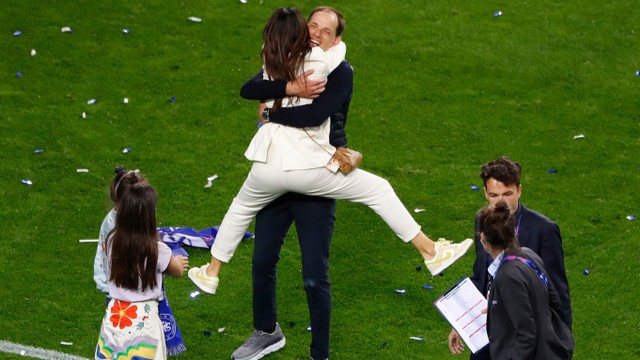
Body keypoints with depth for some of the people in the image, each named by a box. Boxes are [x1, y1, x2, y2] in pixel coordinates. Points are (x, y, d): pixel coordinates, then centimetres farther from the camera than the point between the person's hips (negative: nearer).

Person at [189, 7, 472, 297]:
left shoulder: (270, 65, 3)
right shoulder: (319, 61, -6)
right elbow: (339, 47, 14)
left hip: (270, 168, 3)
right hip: (310, 168, -3)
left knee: (241, 208, 31)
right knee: (379, 191, 9)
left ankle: (211, 273, 40)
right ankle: (430, 253, 10)